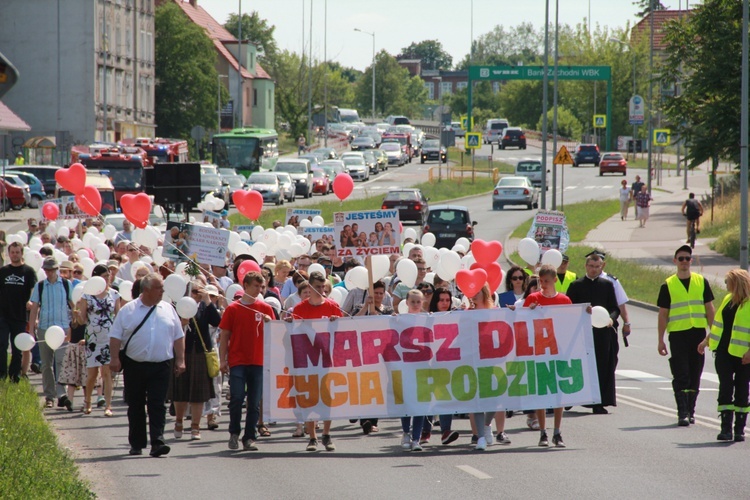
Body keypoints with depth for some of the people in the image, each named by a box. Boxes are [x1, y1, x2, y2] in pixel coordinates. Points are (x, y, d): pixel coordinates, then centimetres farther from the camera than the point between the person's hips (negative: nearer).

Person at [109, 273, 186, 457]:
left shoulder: (168, 310, 9)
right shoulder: (128, 310, 1)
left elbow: (178, 337, 12)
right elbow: (115, 336, 0)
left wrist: (180, 360, 6)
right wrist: (115, 358, -9)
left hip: (161, 366, 1)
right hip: (134, 365, -1)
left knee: (157, 406, -7)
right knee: (135, 406, 8)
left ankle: (157, 442, -13)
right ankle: (136, 444, 17)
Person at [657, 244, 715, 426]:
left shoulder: (701, 282, 8)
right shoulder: (668, 285, 2)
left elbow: (709, 309, 11)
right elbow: (663, 314, 3)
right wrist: (660, 341, 0)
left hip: (698, 333, 2)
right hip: (678, 334, -2)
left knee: (695, 375, 7)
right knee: (681, 375, -8)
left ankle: (690, 410, 16)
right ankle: (683, 413, -9)